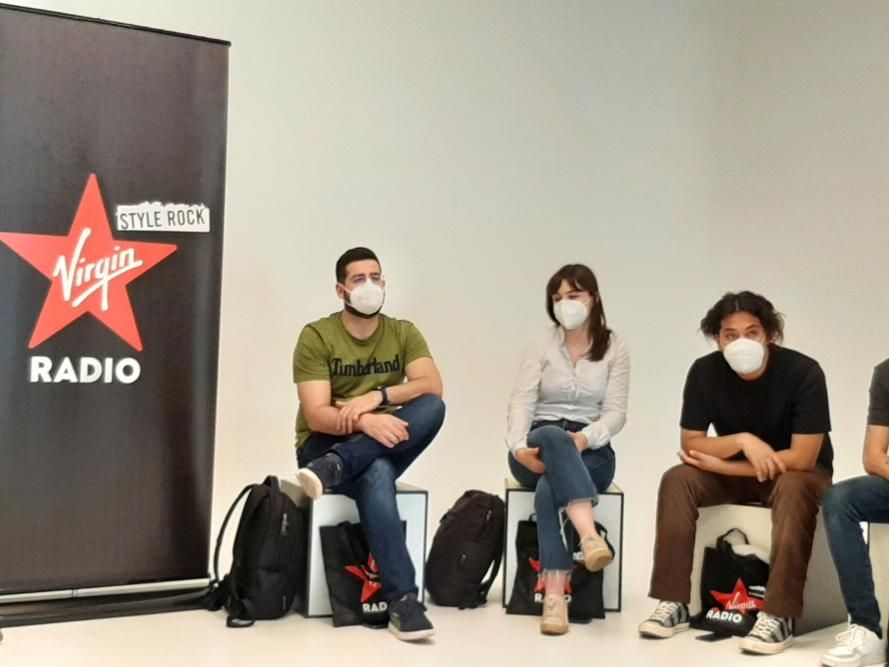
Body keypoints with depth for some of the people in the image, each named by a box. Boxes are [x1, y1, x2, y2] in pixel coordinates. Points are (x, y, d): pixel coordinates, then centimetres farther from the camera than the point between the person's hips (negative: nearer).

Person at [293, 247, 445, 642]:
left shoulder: (404, 333, 4)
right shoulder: (316, 337, -7)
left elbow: (433, 387, -13)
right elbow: (316, 416, -17)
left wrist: (377, 395, -27)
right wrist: (364, 421, -36)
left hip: (384, 444, 4)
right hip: (324, 445, -3)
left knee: (433, 407, -27)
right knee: (376, 474, -39)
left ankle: (333, 469, -35)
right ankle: (402, 600, -38)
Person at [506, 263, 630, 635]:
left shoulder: (615, 348, 6)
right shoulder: (540, 346, 7)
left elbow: (615, 413, -3)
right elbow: (521, 402, -6)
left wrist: (584, 438, -25)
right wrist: (518, 448, -26)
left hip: (590, 451, 0)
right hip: (541, 445, 0)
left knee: (548, 489, -36)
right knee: (554, 436, -40)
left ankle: (554, 593, -43)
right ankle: (589, 535, -57)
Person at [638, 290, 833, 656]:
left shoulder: (803, 372, -23)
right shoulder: (705, 371, -14)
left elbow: (802, 458, -26)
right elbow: (691, 445, -12)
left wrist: (722, 464, -24)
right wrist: (742, 440, -31)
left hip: (797, 472, -3)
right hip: (737, 472, 3)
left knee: (793, 489, -37)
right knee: (677, 480, -22)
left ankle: (778, 616, -35)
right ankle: (673, 603, -20)